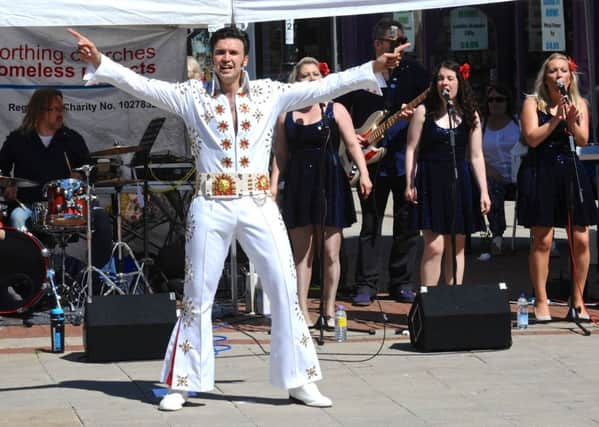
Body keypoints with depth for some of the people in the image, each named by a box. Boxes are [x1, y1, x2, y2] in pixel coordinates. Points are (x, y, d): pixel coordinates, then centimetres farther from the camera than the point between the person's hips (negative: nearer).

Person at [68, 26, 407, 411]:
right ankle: (182, 384, 13)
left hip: (259, 206, 1)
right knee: (198, 296, 4)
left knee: (286, 291, 0)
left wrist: (373, 69, -4)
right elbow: (140, 84, -5)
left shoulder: (269, 94, 5)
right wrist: (99, 62, -17)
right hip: (211, 209, -1)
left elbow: (322, 88, 3)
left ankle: (300, 381, 8)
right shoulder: (192, 96, 2)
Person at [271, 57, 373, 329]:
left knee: (331, 253, 0)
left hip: (330, 184, -1)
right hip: (299, 186, 1)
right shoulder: (286, 115, 9)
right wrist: (273, 184, 0)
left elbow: (352, 143, -4)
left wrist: (363, 174, -17)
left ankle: (329, 311, 10)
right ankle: (302, 312, 4)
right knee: (302, 253, 2)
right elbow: (281, 155, 10)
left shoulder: (335, 110, 4)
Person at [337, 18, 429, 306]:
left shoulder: (414, 72, 6)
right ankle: (366, 285, 8)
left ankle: (402, 284, 12)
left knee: (408, 224, 3)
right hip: (372, 160, -1)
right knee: (370, 225, 2)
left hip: (406, 158, 1)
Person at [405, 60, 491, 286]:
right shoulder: (423, 112, 1)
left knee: (456, 246, 7)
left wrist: (483, 191, 2)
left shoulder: (470, 115, 7)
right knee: (434, 246, -10)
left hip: (459, 182, 3)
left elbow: (476, 156, 8)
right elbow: (411, 150, 2)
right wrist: (410, 183, -7)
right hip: (430, 182, -3)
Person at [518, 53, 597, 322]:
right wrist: (556, 119, -17)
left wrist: (571, 122, -19)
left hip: (571, 172, 3)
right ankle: (541, 302, 3)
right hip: (540, 173, -3)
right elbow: (532, 138, -9)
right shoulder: (533, 103, 2)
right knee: (542, 240, -5)